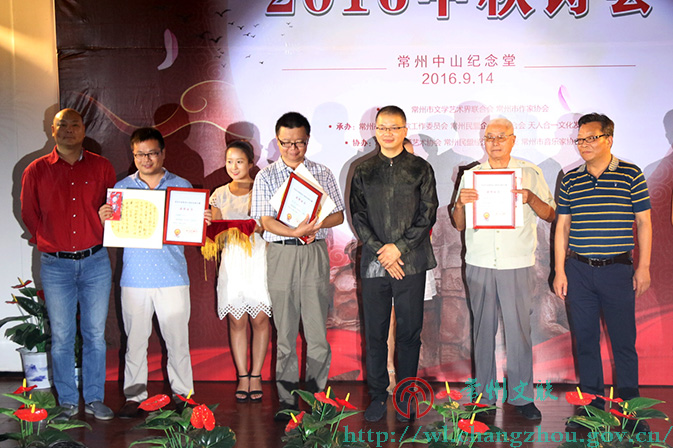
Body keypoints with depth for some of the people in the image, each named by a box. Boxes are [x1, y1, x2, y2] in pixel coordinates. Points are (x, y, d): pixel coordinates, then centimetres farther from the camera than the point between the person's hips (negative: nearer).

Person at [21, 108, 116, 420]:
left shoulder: (102, 167, 5)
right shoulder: (36, 171, 4)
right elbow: (29, 214, 11)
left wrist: (98, 238, 3)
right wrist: (50, 241, 6)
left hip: (95, 262, 1)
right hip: (55, 265, 0)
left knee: (95, 334, 6)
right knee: (61, 337, 5)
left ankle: (95, 399, 17)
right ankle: (68, 402, 17)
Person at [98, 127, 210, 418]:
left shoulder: (182, 187, 7)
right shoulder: (121, 189, 9)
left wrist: (202, 222, -14)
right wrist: (104, 220, -13)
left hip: (172, 277, -1)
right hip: (134, 277, 1)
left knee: (177, 338, 4)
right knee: (135, 338, 7)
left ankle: (182, 392, 19)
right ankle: (134, 395, 19)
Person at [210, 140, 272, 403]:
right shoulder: (220, 194, 12)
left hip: (259, 257, -2)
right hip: (231, 260, 2)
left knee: (260, 319, 0)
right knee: (236, 320, 3)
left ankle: (256, 375, 10)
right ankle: (242, 377, 12)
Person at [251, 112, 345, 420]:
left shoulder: (322, 174, 10)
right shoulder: (266, 177, 7)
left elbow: (339, 215, 9)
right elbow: (266, 221, -3)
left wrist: (316, 224, -12)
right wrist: (295, 231, -21)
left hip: (315, 253, 1)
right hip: (281, 254, 0)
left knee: (317, 326, 0)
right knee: (285, 329, 3)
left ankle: (316, 394, 11)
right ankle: (287, 398, 11)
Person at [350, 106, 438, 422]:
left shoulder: (421, 169, 6)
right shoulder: (363, 172, 10)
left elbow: (428, 215, 0)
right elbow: (358, 216, 4)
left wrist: (399, 247, -10)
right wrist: (381, 253, -8)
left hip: (411, 262, -1)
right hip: (374, 264, 1)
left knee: (410, 332, 5)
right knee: (375, 333, 6)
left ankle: (406, 397, 18)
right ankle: (377, 395, 19)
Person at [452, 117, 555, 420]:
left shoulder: (530, 173, 6)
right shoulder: (471, 175, 10)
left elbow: (550, 215, 5)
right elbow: (458, 225, 10)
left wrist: (530, 199, -14)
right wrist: (460, 203, -11)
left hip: (518, 264, -1)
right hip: (479, 263, 2)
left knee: (519, 329, -2)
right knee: (483, 328, 5)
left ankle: (522, 395, 11)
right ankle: (484, 395, 15)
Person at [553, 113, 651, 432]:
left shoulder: (631, 175, 0)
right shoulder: (570, 180, 7)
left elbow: (644, 223, 3)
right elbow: (562, 227, 9)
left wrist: (643, 268, -1)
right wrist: (559, 272, 5)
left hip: (618, 270, -2)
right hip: (578, 270, 2)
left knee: (623, 340, 3)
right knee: (584, 339, 8)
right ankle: (591, 404, 20)